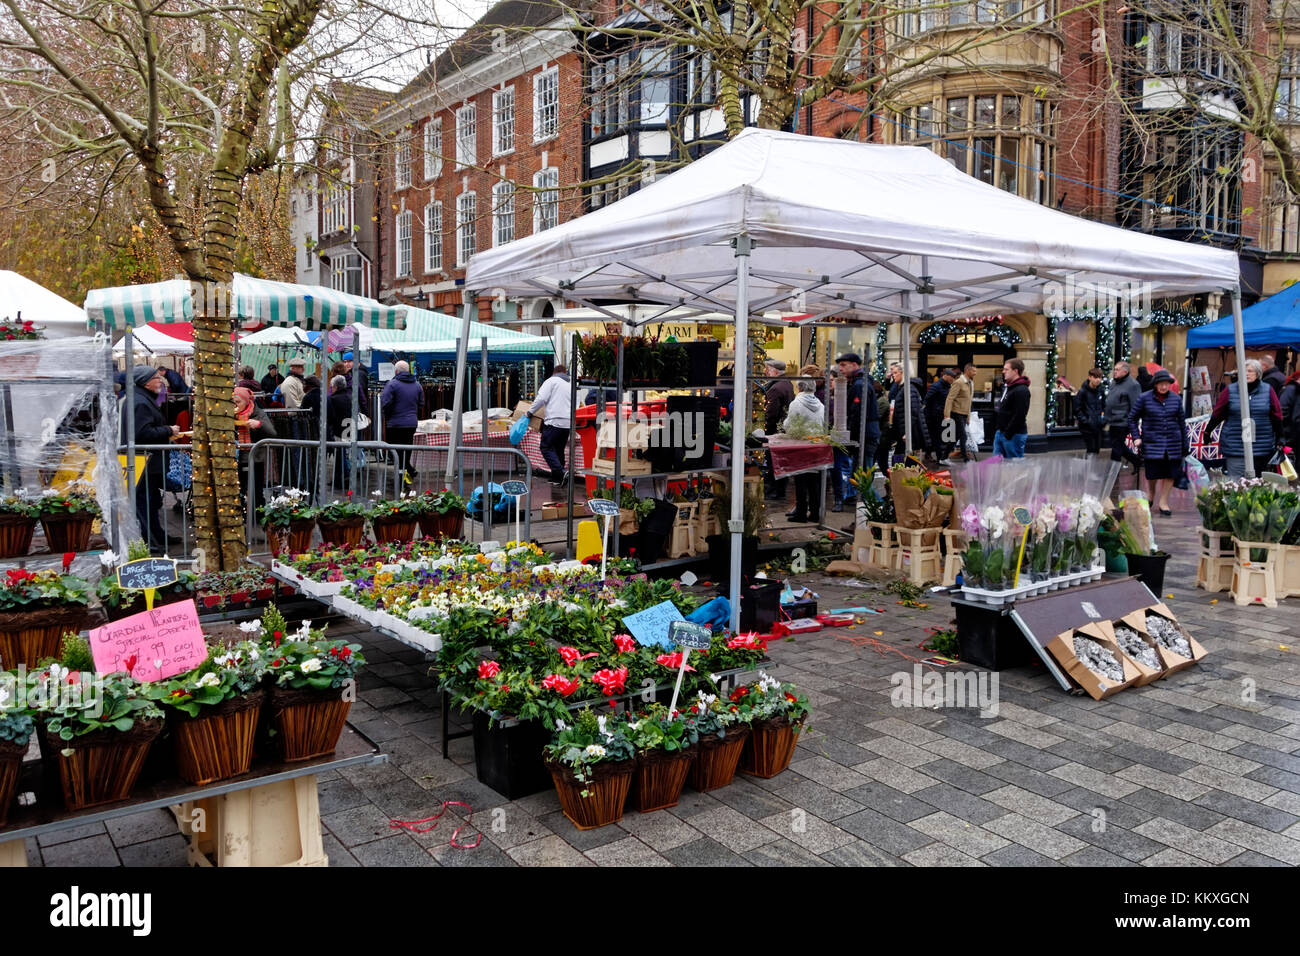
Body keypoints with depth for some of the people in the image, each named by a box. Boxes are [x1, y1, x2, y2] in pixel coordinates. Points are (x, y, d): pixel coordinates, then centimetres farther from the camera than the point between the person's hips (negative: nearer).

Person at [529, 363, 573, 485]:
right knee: (559, 450, 14)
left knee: (546, 447, -2)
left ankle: (561, 472, -18)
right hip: (568, 423, 7)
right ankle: (556, 479, 14)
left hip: (554, 421, -6)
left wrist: (530, 411, 3)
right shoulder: (570, 386, 22)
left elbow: (541, 398, -10)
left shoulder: (552, 381, 2)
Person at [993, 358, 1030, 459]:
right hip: (1000, 433, 10)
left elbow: (1019, 416, -22)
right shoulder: (1009, 388, 15)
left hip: (1014, 435, -10)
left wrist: (1008, 434, -20)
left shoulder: (1021, 391, -17)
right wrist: (1000, 431, 16)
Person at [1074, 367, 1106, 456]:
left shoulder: (1100, 390, 6)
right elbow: (1077, 409, -11)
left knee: (1097, 450, 10)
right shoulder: (1082, 391, -12)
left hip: (1098, 426, 5)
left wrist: (1104, 418, 7)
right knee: (1091, 450, -4)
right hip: (1087, 427, -5)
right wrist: (1085, 421, -17)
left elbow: (1104, 406, 19)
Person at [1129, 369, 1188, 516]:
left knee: (1171, 473, 1)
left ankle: (1163, 501, 14)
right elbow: (1132, 418, 5)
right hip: (1152, 441, -2)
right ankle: (1152, 493, 30)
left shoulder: (1175, 399, 6)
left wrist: (1185, 444, 13)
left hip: (1173, 443, 3)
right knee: (1153, 473, 0)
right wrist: (1136, 437, -6)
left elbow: (1181, 421, 13)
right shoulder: (1145, 398, -2)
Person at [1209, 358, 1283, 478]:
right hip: (1235, 449, -2)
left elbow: (1277, 416, 7)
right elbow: (1217, 414, 8)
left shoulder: (1268, 391, 4)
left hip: (1262, 449, 2)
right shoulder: (1230, 391, 0)